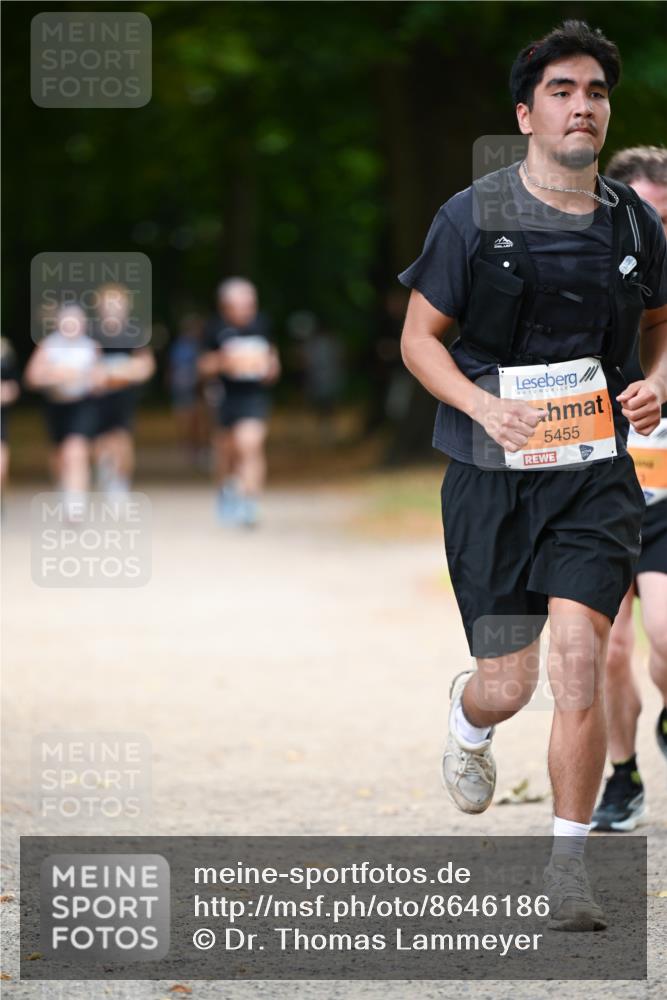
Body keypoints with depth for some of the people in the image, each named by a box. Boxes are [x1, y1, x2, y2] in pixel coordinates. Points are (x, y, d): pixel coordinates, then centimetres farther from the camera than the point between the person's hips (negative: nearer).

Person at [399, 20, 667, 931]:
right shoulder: (473, 217, -5)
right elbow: (419, 337, 1)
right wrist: (485, 406, -16)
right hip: (492, 478, -1)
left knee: (579, 664, -14)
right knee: (508, 685, 3)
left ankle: (568, 867, 0)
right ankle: (468, 718, 43)